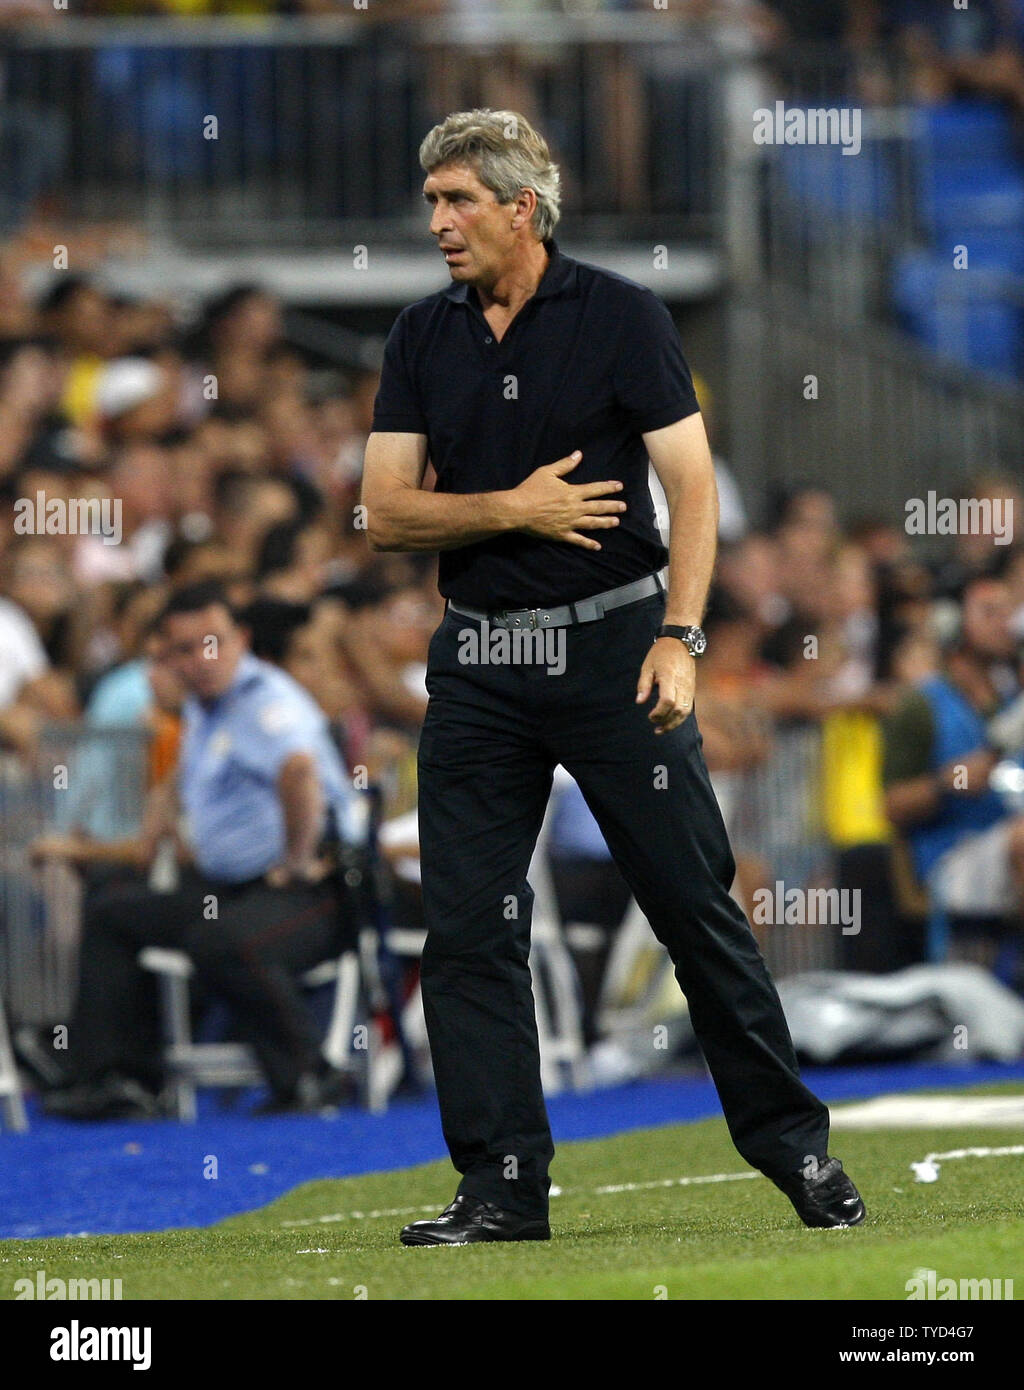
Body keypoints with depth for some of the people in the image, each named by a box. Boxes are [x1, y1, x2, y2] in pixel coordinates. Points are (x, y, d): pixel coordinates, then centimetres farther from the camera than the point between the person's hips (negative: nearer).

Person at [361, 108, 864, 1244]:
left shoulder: (620, 317, -2)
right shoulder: (422, 338, 9)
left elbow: (693, 487, -6)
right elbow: (384, 512, 4)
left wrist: (678, 638, -16)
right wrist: (513, 509, -11)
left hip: (611, 642, -4)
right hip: (478, 661, 4)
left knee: (695, 900, -2)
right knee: (468, 927, -1)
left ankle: (793, 1145, 8)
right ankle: (503, 1184, 5)